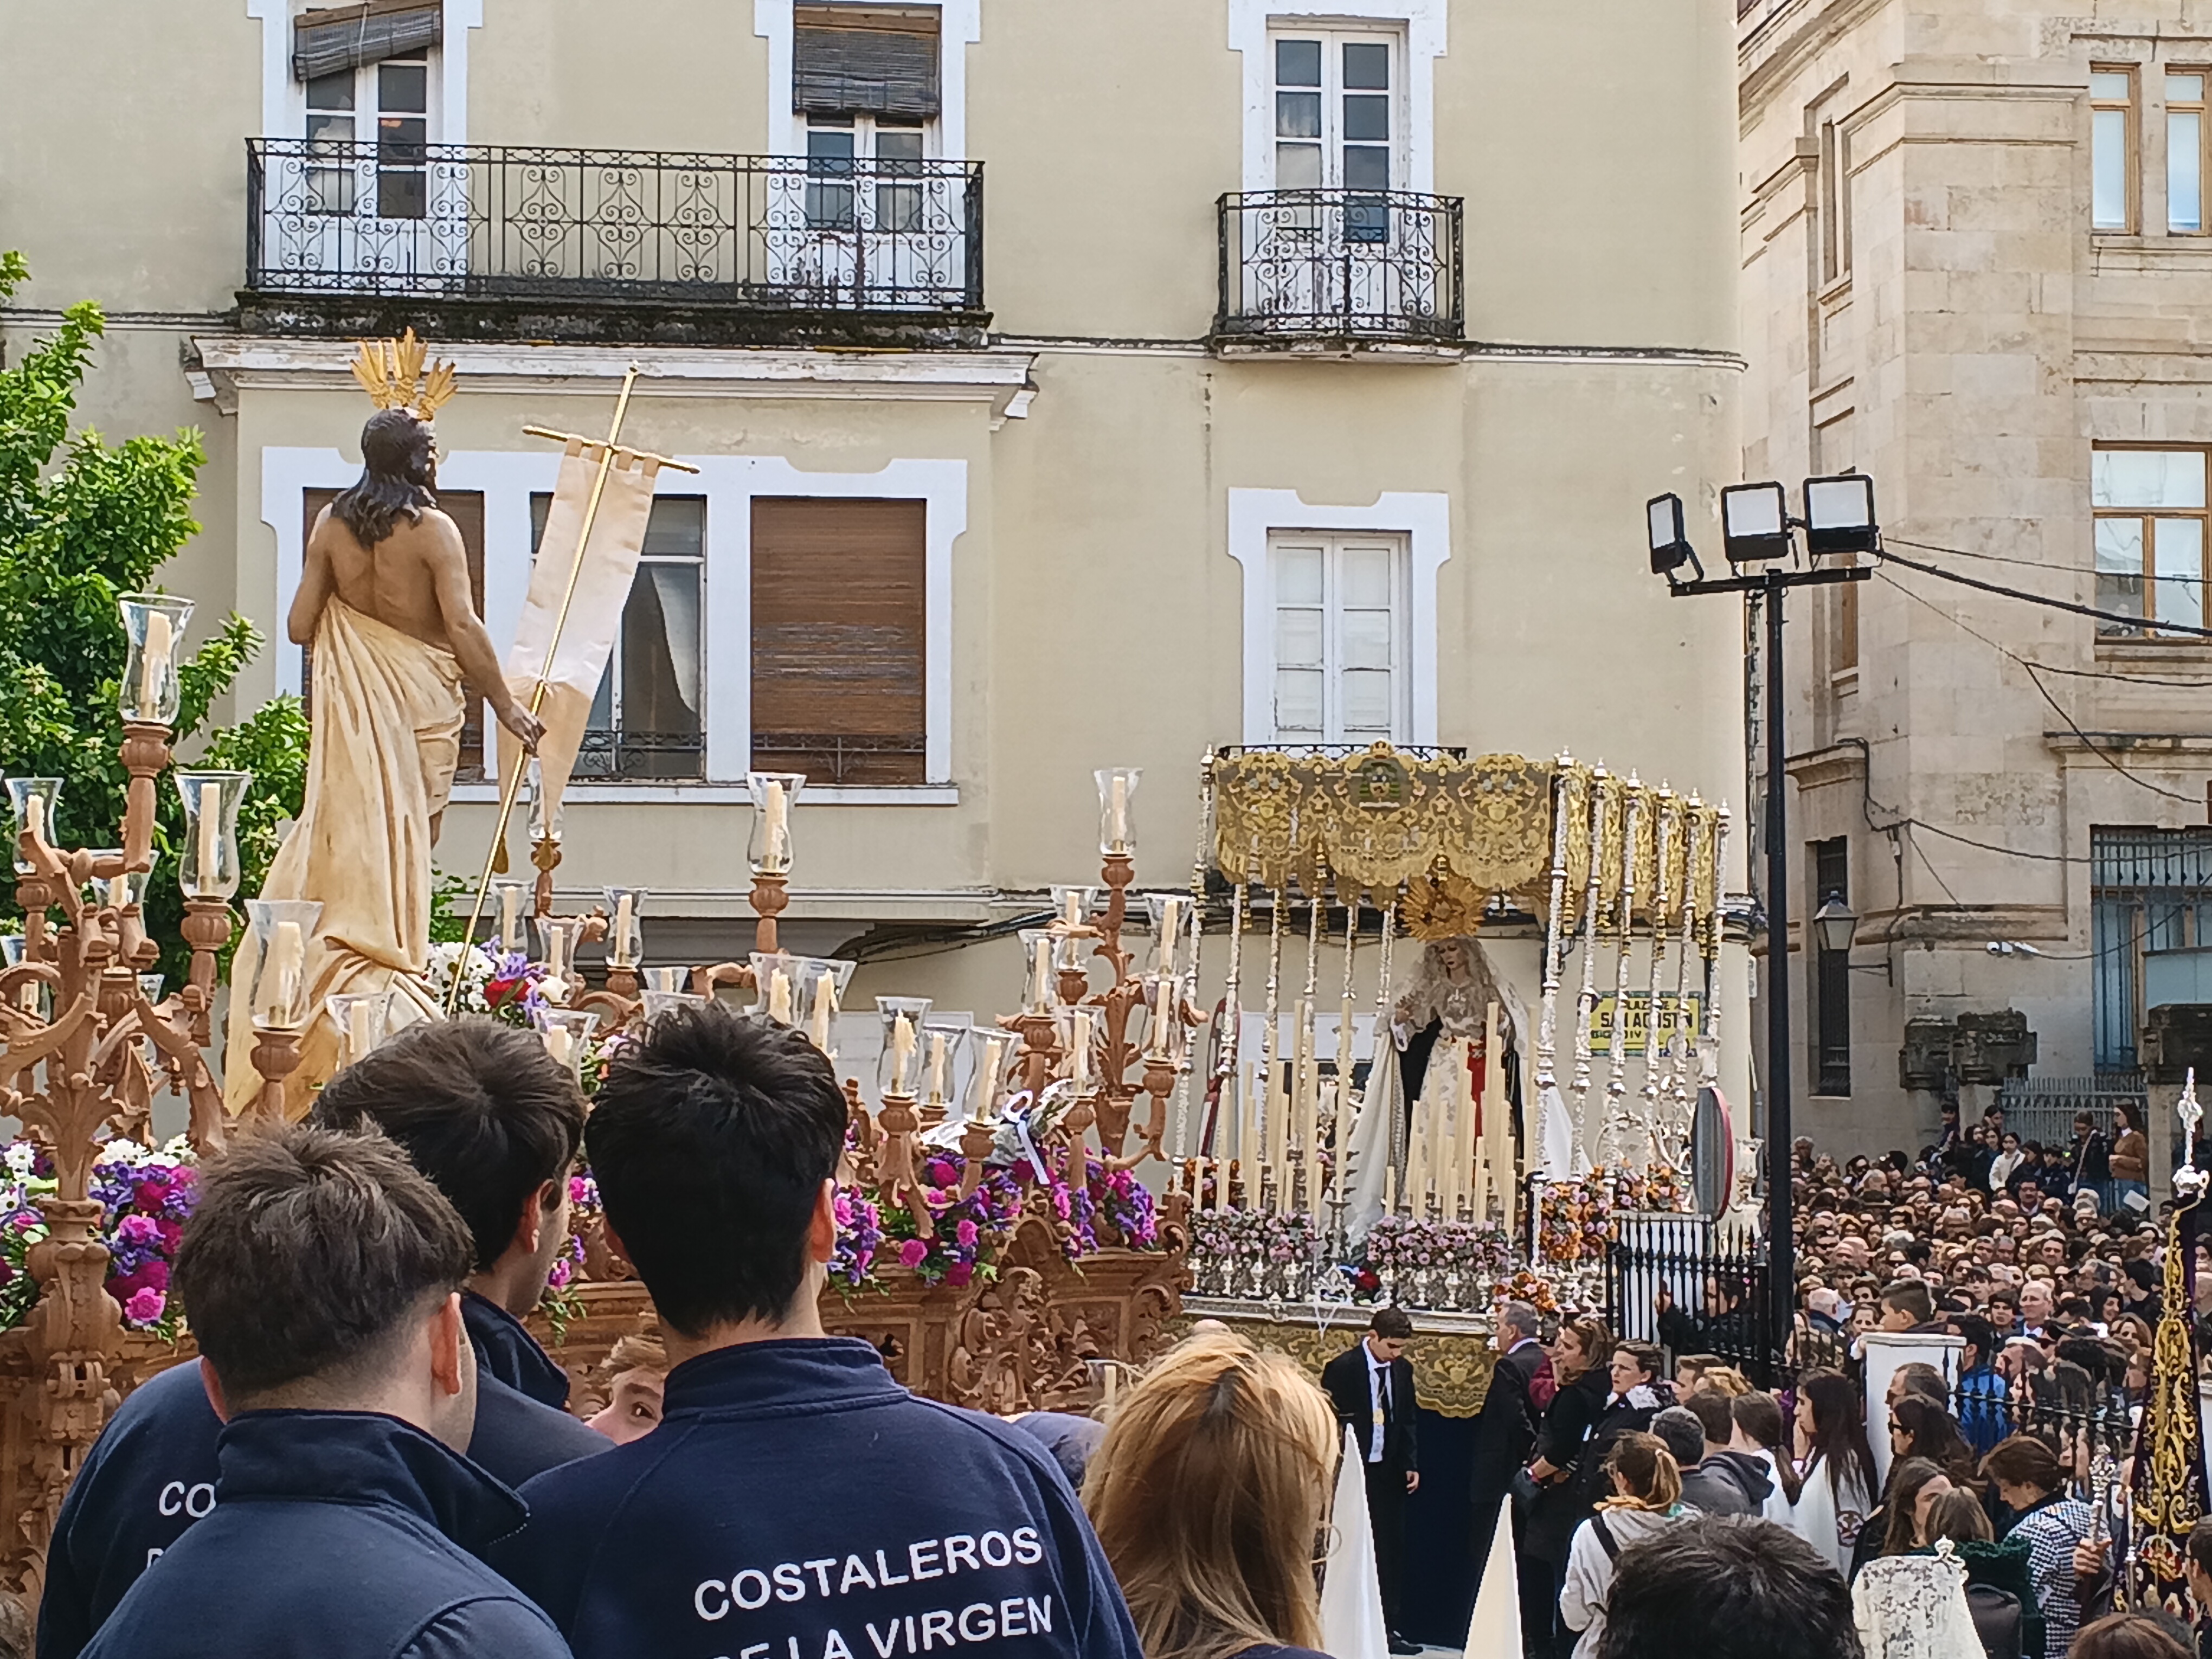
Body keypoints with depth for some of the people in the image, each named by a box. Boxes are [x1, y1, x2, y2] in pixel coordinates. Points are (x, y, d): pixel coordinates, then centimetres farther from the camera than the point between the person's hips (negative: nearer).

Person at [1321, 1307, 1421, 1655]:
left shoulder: (1402, 1369, 6)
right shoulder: (1343, 1368, -11)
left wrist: (1411, 1465, 7)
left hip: (1388, 1473, 5)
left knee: (1392, 1552, 5)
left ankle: (1388, 1629, 10)